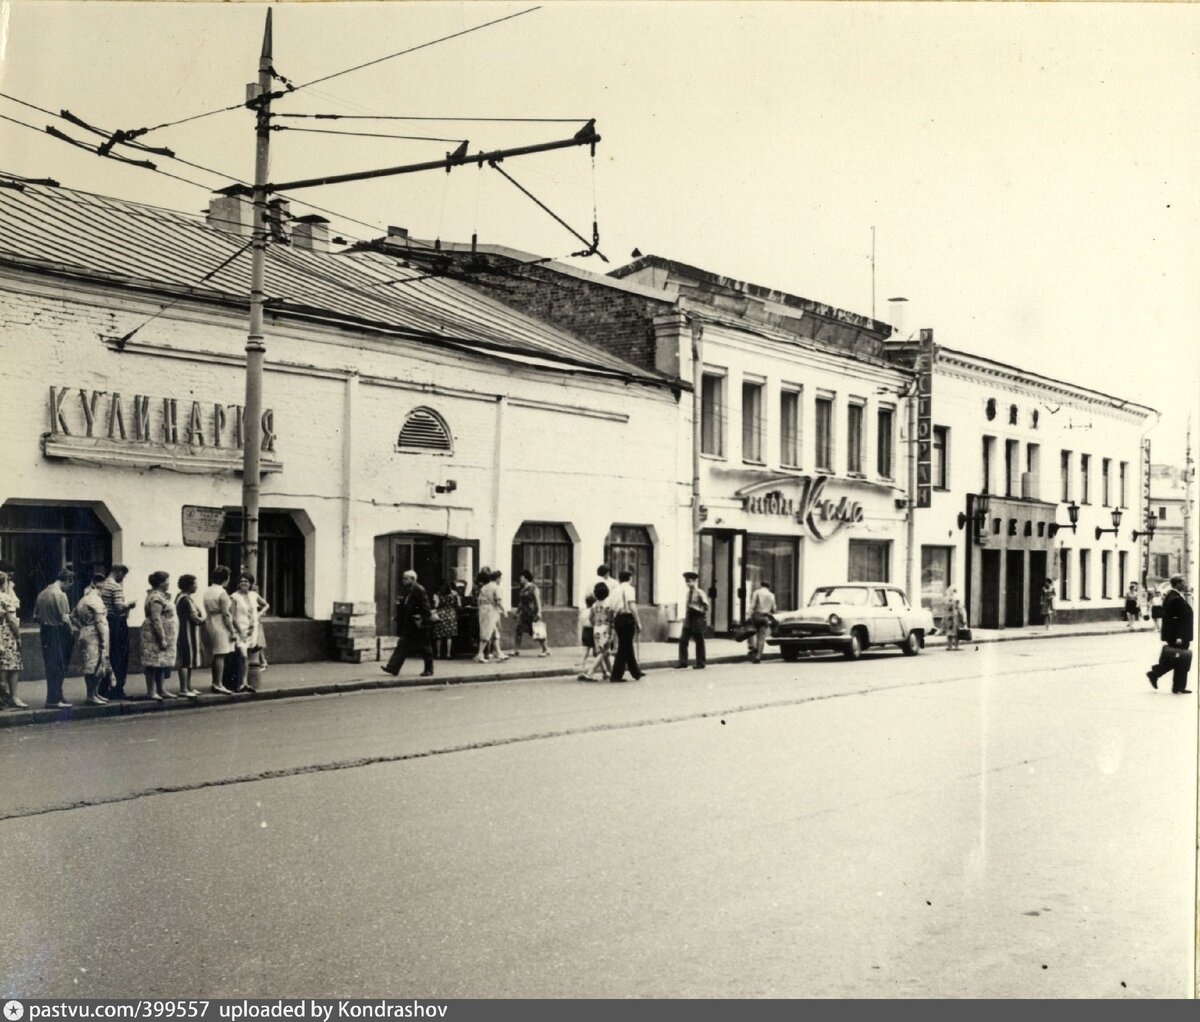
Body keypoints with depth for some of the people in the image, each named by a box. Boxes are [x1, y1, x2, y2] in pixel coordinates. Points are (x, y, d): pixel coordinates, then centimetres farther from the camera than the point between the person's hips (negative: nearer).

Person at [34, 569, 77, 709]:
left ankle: (53, 698, 18)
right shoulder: (60, 595, -14)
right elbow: (64, 618, -18)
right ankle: (54, 699, -2)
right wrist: (72, 631, -5)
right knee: (58, 667, -3)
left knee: (50, 666, 13)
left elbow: (36, 616, 13)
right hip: (58, 633, -8)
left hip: (45, 632, 8)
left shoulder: (42, 593, 11)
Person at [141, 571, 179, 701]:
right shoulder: (156, 598, -15)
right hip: (156, 636, -10)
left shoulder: (162, 596, 16)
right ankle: (151, 692, -5)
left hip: (165, 636, 10)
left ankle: (160, 691, 17)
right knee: (154, 664, -7)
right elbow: (155, 619, -21)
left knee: (163, 664, 12)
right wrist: (162, 638, -23)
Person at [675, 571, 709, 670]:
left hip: (697, 621, -6)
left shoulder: (700, 593, -11)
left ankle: (700, 663, 13)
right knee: (683, 640, -1)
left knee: (699, 642, 4)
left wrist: (695, 608, -22)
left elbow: (705, 608, -11)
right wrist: (685, 618, 16)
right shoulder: (688, 593, 9)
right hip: (688, 621, 6)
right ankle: (683, 661, 4)